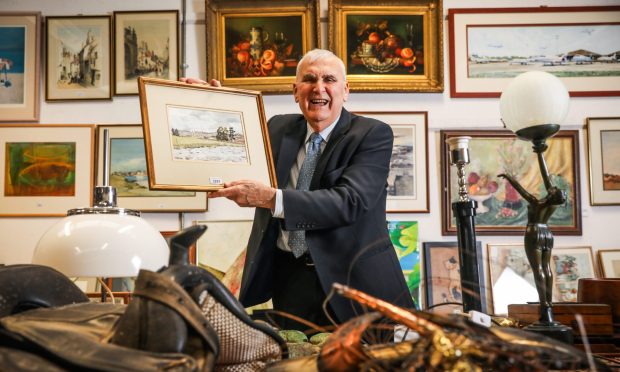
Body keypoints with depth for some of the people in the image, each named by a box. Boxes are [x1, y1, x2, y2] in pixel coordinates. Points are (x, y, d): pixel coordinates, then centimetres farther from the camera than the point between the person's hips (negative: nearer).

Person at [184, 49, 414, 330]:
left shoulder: (374, 135, -8)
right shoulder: (278, 128, 7)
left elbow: (350, 202, -22)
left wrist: (271, 198, -32)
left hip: (352, 277, -3)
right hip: (289, 278, 4)